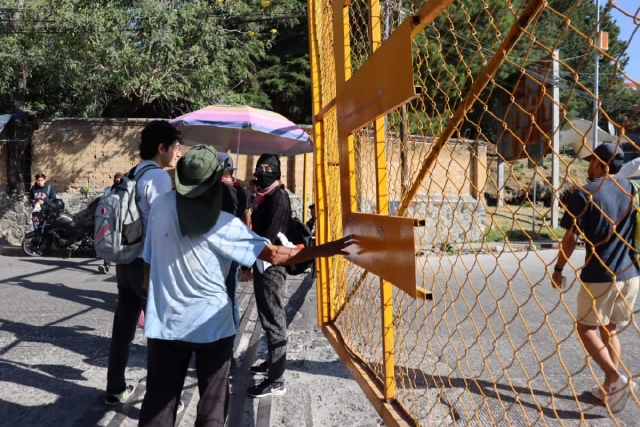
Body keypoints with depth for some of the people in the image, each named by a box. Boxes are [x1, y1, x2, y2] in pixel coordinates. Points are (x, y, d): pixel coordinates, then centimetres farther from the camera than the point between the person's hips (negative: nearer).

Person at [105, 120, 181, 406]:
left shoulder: (133, 174, 12)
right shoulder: (158, 175, -14)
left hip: (126, 260, 8)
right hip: (149, 263, -8)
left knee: (123, 326, 16)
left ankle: (115, 390, 29)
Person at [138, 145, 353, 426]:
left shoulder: (160, 206, -4)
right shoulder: (223, 224, -14)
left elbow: (148, 263, 4)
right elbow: (273, 255, -14)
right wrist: (324, 250, -8)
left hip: (164, 321, 4)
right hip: (210, 324, -3)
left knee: (159, 402, 14)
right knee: (212, 404, 12)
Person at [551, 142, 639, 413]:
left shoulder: (584, 194, -10)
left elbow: (570, 238, -8)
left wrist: (558, 269, 3)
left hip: (599, 275, -6)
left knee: (586, 327, 9)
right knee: (609, 330, 18)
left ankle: (617, 379, -6)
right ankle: (609, 387, 20)